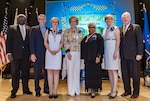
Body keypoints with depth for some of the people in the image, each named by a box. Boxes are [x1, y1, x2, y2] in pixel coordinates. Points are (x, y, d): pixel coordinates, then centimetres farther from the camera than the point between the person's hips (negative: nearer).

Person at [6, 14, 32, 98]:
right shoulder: (12, 28, 5)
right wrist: (9, 53, -7)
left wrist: (31, 53, 4)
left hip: (26, 55, 2)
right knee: (15, 73, 3)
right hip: (15, 55, -2)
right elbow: (9, 41, 1)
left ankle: (26, 89, 22)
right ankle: (14, 91, 14)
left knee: (26, 73, 9)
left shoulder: (29, 29, 10)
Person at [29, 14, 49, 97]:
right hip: (37, 55, -2)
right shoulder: (34, 29, 4)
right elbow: (31, 42, -2)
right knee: (37, 73, 4)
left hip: (47, 54, 2)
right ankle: (37, 90, 16)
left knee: (47, 72, 6)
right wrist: (32, 54, -11)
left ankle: (46, 88, 21)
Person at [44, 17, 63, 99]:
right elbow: (45, 42, 3)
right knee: (49, 71, 1)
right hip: (49, 52, 0)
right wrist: (50, 50, -9)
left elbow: (61, 42, 6)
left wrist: (57, 50, -9)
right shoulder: (48, 31, 9)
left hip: (58, 53, 0)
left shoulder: (60, 32, 9)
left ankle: (55, 91, 4)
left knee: (56, 72, -1)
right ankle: (50, 91, 6)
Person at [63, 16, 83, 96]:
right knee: (70, 71, -2)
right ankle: (71, 91, 6)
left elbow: (81, 41, 15)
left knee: (77, 71, 6)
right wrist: (67, 52, -13)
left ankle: (77, 90, 16)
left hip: (78, 53, 3)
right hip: (70, 53, -3)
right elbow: (65, 42, -5)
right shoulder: (66, 31, 4)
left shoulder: (79, 31, 15)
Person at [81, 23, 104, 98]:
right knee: (89, 74, 3)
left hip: (95, 58, -4)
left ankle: (94, 90, 2)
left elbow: (100, 47, -8)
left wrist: (98, 56, -16)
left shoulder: (98, 36, 1)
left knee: (95, 73, -3)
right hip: (88, 58, 5)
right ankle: (91, 89, 11)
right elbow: (83, 47, 14)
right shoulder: (86, 37, 16)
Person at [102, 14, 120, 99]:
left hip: (113, 50, -7)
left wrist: (116, 52, -18)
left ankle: (114, 91, -4)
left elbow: (118, 40, -9)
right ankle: (112, 89, 15)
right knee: (109, 71, 7)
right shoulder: (105, 30, 17)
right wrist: (103, 52, 9)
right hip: (106, 51, 7)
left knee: (114, 70, -8)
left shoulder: (115, 29, -1)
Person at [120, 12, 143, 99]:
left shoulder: (136, 27, 1)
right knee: (125, 74, 10)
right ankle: (127, 90, 24)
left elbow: (140, 41, -4)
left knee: (135, 74, 4)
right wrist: (120, 54, 1)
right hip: (123, 56, 4)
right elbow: (120, 42, 9)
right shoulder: (120, 29, 12)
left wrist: (139, 54, -12)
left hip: (133, 56, -4)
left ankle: (136, 92, 19)